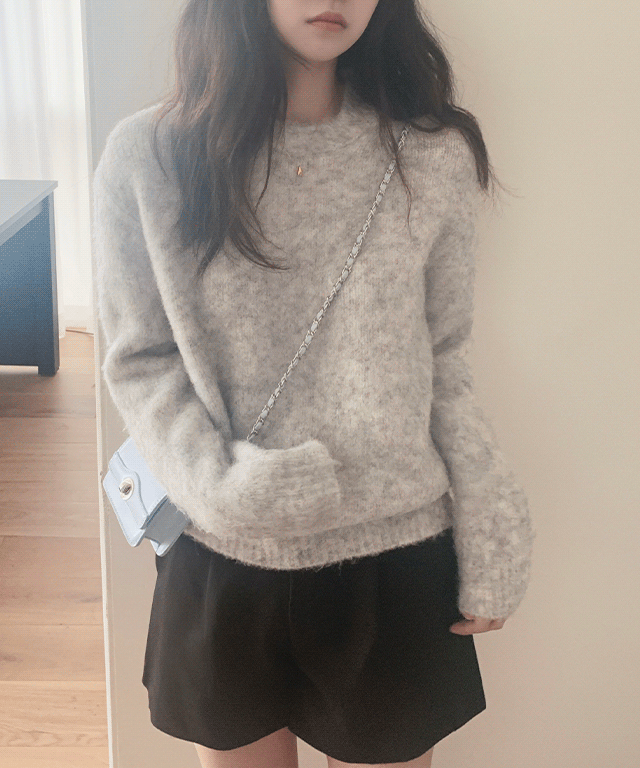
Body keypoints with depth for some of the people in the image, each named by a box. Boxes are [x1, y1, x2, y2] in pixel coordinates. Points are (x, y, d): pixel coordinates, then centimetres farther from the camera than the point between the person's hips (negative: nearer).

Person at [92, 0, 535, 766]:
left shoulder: (433, 158, -3)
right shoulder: (146, 158, -7)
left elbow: (443, 363, 2)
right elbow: (141, 364, -2)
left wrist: (492, 540, 1)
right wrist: (219, 484, -17)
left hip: (395, 560, 1)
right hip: (223, 562, 0)